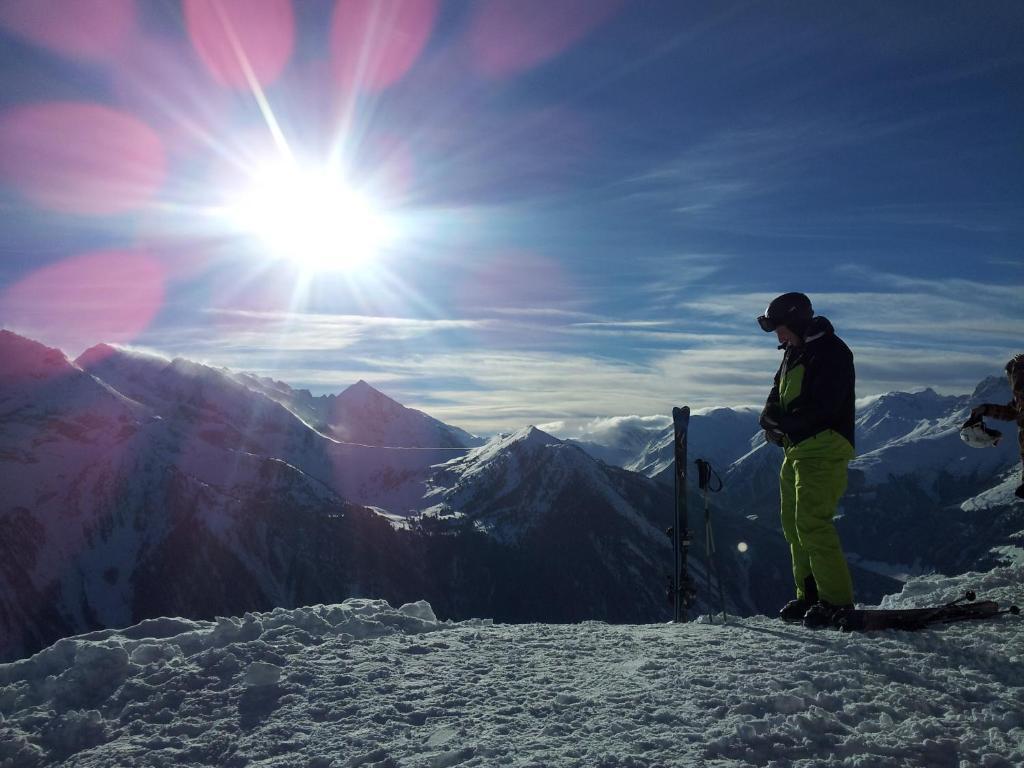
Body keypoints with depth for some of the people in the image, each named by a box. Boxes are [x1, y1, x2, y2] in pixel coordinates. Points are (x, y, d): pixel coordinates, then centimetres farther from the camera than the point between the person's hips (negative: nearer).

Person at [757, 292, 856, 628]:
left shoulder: (831, 352, -11)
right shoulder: (793, 352, 19)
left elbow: (822, 407, -21)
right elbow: (776, 396, 19)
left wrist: (782, 423, -14)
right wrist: (773, 420, -2)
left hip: (823, 449, -10)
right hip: (796, 449, 10)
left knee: (811, 523, -15)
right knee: (793, 524, 11)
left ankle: (837, 600, -8)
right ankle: (810, 596, 18)